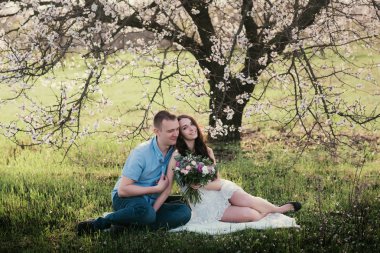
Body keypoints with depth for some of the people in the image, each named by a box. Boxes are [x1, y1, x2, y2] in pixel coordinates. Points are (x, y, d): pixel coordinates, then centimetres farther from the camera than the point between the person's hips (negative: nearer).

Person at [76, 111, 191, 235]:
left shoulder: (174, 151, -4)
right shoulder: (141, 153, -19)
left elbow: (168, 186, -6)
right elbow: (123, 190, -22)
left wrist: (153, 211, -21)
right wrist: (157, 189, -17)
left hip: (150, 202, 6)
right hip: (125, 198, -6)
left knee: (184, 212, -21)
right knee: (144, 210, -40)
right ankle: (100, 223, -17)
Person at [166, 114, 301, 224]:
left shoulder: (206, 151, 4)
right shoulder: (177, 156, -11)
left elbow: (218, 181, 0)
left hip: (221, 189, 4)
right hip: (205, 204, -4)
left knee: (248, 201, -26)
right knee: (251, 214, -21)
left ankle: (280, 209, 0)